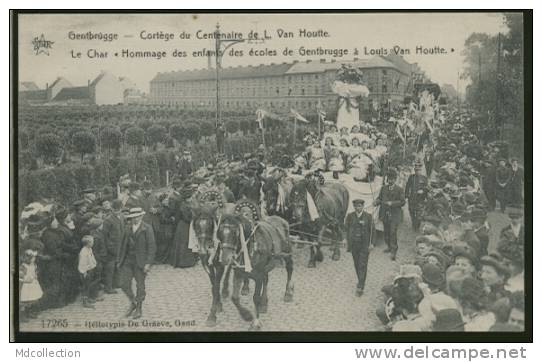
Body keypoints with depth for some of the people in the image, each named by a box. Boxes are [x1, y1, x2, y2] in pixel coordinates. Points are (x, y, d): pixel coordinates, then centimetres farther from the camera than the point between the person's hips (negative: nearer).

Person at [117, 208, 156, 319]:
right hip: (127, 260, 5)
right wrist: (119, 260, 10)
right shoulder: (128, 229, 10)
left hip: (140, 262, -5)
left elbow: (151, 247, -10)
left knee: (140, 286, 5)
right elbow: (123, 245, 15)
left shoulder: (147, 229, -7)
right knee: (124, 284, 0)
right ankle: (133, 303, 24)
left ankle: (139, 309, 22)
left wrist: (148, 263, -16)